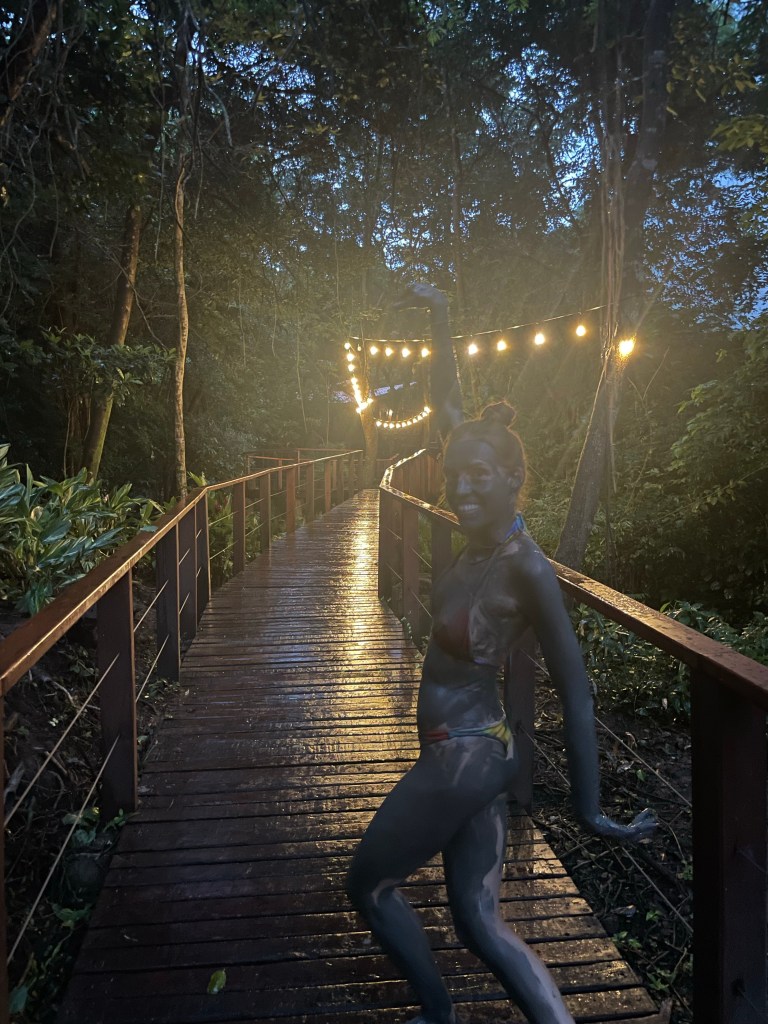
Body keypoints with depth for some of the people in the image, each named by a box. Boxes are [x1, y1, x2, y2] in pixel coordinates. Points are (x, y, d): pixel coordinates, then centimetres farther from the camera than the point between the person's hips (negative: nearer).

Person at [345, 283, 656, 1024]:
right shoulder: (488, 530, -5)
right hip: (474, 749, 7)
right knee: (479, 921, 16)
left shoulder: (527, 570, -24)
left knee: (368, 885, 15)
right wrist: (440, 321, 0)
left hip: (464, 758, -7)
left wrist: (589, 810, -15)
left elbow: (575, 691, -20)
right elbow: (446, 407, 3)